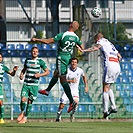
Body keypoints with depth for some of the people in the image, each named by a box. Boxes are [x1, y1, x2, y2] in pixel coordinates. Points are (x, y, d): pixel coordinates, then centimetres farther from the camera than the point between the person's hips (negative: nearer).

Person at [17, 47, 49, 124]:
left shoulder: (40, 61, -1)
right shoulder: (27, 60, 9)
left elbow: (47, 72, -1)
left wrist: (40, 75, -16)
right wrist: (22, 74, 6)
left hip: (34, 85, -2)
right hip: (26, 84, 2)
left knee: (30, 101, 2)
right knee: (23, 99, -12)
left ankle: (25, 117, 16)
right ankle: (22, 113, 16)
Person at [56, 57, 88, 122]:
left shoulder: (80, 70, -4)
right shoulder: (67, 70, -13)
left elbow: (84, 76, 19)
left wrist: (86, 86, 18)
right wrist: (71, 81, -32)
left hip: (75, 90, 1)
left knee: (76, 102, -24)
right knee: (62, 105, -6)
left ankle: (72, 114, 4)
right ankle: (58, 116, 20)